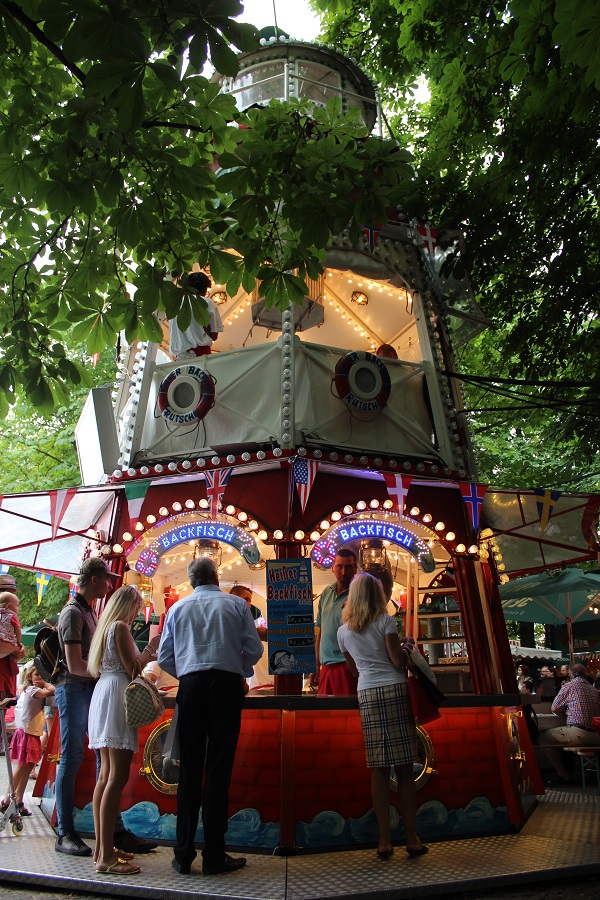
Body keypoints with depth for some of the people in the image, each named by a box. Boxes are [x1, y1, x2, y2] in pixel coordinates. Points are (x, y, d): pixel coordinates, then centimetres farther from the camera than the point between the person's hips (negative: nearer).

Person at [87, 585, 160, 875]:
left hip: (103, 694, 10)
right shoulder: (121, 627, -10)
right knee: (117, 777, -9)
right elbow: (132, 668, -13)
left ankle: (102, 848, 19)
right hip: (116, 697, -10)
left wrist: (146, 654, 20)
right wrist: (150, 649, -1)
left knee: (106, 776, 12)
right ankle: (106, 857, -8)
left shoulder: (106, 627, 18)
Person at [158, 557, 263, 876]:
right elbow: (254, 649, 1)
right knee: (218, 768, 2)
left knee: (189, 768, 9)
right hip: (226, 685, -2)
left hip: (190, 686, 2)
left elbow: (164, 658, 9)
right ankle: (214, 856, 7)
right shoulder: (236, 604, 5)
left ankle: (183, 854, 15)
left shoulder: (177, 608, 10)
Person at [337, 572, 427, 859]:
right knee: (404, 768, 4)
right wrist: (405, 651, 14)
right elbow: (398, 660, -6)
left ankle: (385, 840, 9)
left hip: (366, 694, 3)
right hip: (394, 688, -2)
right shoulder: (385, 621, -1)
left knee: (378, 769, 6)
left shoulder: (343, 631, 11)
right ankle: (412, 838, 11)